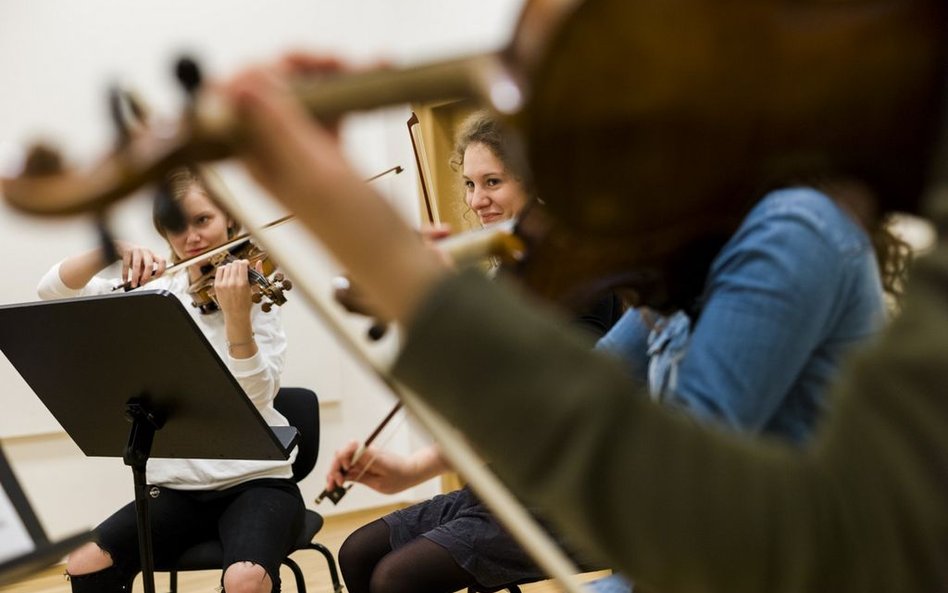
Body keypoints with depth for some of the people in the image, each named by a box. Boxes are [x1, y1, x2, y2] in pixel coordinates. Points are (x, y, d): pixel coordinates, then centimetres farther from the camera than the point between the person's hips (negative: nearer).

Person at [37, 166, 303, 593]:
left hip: (256, 480, -4)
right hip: (178, 486, 4)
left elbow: (256, 396, -18)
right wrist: (112, 249, -19)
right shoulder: (155, 293, 7)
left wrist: (236, 316, -34)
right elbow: (52, 289, -2)